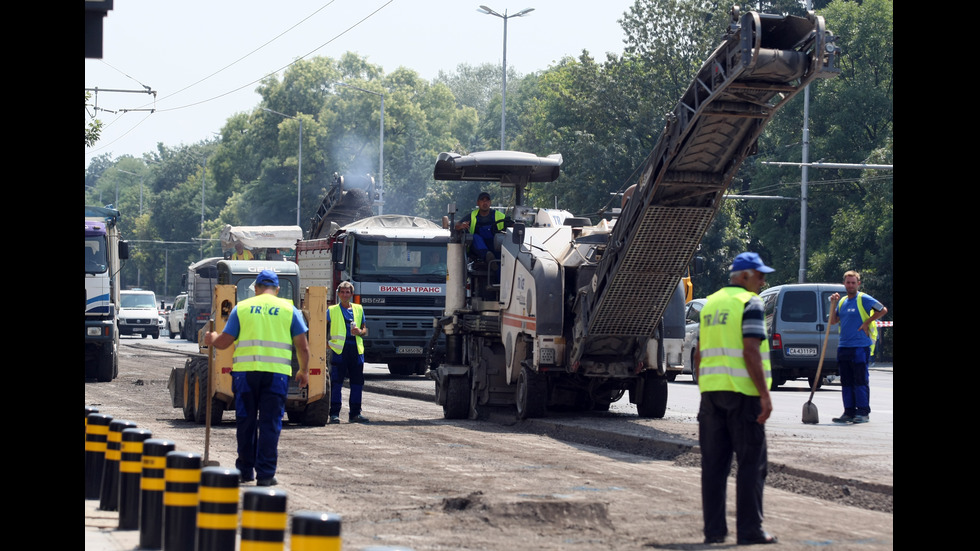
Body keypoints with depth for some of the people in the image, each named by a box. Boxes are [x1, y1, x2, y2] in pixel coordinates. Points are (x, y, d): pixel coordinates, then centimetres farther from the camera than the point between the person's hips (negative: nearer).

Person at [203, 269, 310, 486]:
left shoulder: (242, 308, 7)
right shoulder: (288, 309, 8)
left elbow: (224, 342, 6)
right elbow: (303, 346, 5)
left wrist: (212, 339, 28)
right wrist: (304, 371, 21)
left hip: (245, 371, 1)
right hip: (276, 372, -1)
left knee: (246, 422, 12)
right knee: (270, 424, 2)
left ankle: (245, 470, 19)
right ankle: (265, 474, -1)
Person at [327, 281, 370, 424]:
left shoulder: (358, 309, 16)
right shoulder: (332, 310, 8)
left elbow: (365, 330, 20)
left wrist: (360, 332, -2)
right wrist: (326, 343, -4)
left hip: (356, 349, 3)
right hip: (339, 349, -3)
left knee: (357, 382, 4)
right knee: (336, 382, -5)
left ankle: (355, 413, 11)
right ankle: (334, 413, -2)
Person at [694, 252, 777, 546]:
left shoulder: (711, 303, 16)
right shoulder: (750, 303, -7)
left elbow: (699, 354, 17)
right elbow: (750, 351, -17)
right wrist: (765, 394, -17)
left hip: (711, 389, 7)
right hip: (742, 390, -7)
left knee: (714, 463, 7)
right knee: (752, 462, -2)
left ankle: (714, 529, 7)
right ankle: (749, 530, -3)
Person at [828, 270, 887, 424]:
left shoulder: (864, 299, -5)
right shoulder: (842, 301, 16)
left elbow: (883, 310, -8)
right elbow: (833, 321, 15)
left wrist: (867, 323, -8)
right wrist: (833, 304, 4)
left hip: (860, 346, -7)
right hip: (843, 346, 7)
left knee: (860, 381, -5)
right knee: (846, 382, 7)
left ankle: (863, 412, -2)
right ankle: (849, 412, 11)